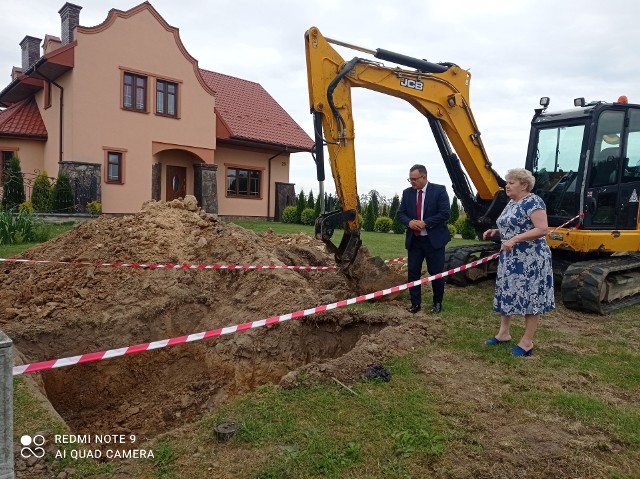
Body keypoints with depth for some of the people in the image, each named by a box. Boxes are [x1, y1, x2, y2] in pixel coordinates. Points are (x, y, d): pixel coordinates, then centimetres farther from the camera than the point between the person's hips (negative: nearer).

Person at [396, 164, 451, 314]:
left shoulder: (439, 190, -7)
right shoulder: (407, 193, 5)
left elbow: (445, 213, -14)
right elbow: (400, 213, 6)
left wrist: (425, 223, -21)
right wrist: (409, 222, -16)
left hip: (434, 239, -3)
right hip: (414, 240, 4)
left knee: (436, 272, 5)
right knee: (413, 272, 4)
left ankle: (437, 303, 23)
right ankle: (415, 303, 15)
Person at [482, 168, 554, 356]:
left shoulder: (533, 202, -14)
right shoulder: (511, 203, 14)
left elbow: (542, 229, -22)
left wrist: (514, 239, -28)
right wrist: (495, 232, 7)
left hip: (530, 259, -9)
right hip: (510, 258, 10)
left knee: (530, 297, -1)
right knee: (507, 294, 14)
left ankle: (527, 342, 7)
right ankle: (504, 333, 26)